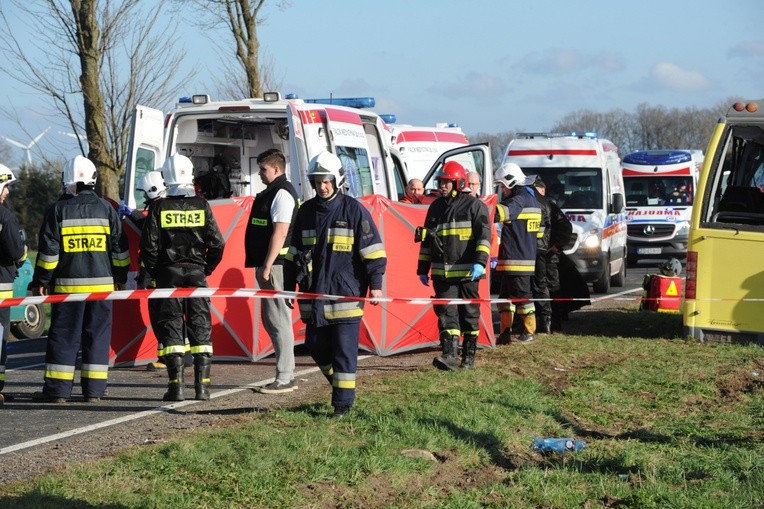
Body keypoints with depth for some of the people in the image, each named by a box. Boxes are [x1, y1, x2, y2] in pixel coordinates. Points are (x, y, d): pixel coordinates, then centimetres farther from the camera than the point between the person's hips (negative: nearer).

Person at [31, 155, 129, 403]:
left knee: (63, 336, 3)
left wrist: (41, 280, 4)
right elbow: (120, 249, 7)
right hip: (101, 283, 2)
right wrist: (120, 278, 17)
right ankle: (94, 390, 6)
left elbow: (48, 251, -4)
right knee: (97, 336, 6)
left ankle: (57, 389, 2)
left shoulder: (58, 210, -4)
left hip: (68, 285, -2)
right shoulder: (106, 208, 3)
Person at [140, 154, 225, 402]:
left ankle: (176, 386, -4)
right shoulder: (201, 205, -1)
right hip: (196, 273, 1)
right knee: (200, 326, 6)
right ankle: (202, 385, 3)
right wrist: (206, 269, 11)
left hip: (168, 273, -1)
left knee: (171, 327, 2)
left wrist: (156, 273, 8)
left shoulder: (158, 207, -4)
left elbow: (149, 246, -5)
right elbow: (216, 243, -2)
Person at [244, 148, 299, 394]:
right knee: (271, 320, 14)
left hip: (276, 266, -11)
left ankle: (284, 379, -6)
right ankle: (287, 375, 19)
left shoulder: (282, 194, -12)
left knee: (279, 321, -8)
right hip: (270, 266, 11)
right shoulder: (272, 192, 20)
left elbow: (280, 232, -20)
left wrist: (267, 266, -22)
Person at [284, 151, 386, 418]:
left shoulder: (354, 210, -4)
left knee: (344, 350, -4)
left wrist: (375, 284, -11)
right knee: (317, 347, 10)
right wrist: (289, 287, 17)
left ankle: (343, 403, 1)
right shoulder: (306, 211, 11)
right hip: (314, 295, 6)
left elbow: (373, 250, -5)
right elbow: (294, 253, 18)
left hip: (346, 295, -6)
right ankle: (341, 385, 31)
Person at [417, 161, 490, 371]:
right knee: (446, 313, -7)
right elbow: (426, 240, 20)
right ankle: (449, 355, -15)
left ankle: (469, 356, 14)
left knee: (469, 314, 5)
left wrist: (480, 262, -21)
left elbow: (484, 235, -9)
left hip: (467, 272, -4)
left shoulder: (474, 205, -2)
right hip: (441, 272, 4)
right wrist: (423, 269, 17)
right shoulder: (436, 207, 14)